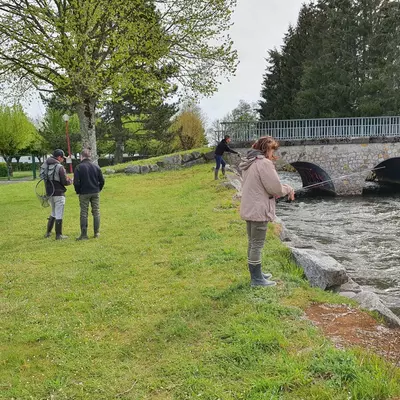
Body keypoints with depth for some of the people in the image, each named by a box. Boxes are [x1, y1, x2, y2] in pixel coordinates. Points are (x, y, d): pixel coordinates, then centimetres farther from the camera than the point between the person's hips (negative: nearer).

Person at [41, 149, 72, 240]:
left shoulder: (45, 165, 4)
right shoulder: (59, 167, -16)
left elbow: (44, 178, 8)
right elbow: (65, 182, -14)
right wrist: (71, 180, 5)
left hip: (49, 193, 7)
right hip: (58, 194, -7)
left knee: (54, 213, 22)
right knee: (59, 214, 2)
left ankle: (48, 232, 26)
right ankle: (58, 235, 7)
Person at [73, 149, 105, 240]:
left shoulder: (79, 167, -7)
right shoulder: (96, 166, 3)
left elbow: (76, 182, -10)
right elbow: (102, 181, 4)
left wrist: (78, 191, 5)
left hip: (84, 194, -3)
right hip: (95, 193, 3)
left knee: (84, 214, 3)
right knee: (96, 212, 10)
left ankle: (84, 234, 3)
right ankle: (97, 233, 13)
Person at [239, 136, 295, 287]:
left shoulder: (249, 163, 11)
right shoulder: (264, 163, -18)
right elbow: (275, 188, -18)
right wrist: (289, 189, 0)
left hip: (249, 209, 9)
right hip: (259, 210, -9)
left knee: (252, 243, 18)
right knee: (257, 244, 0)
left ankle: (255, 274, 30)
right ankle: (257, 279, 10)